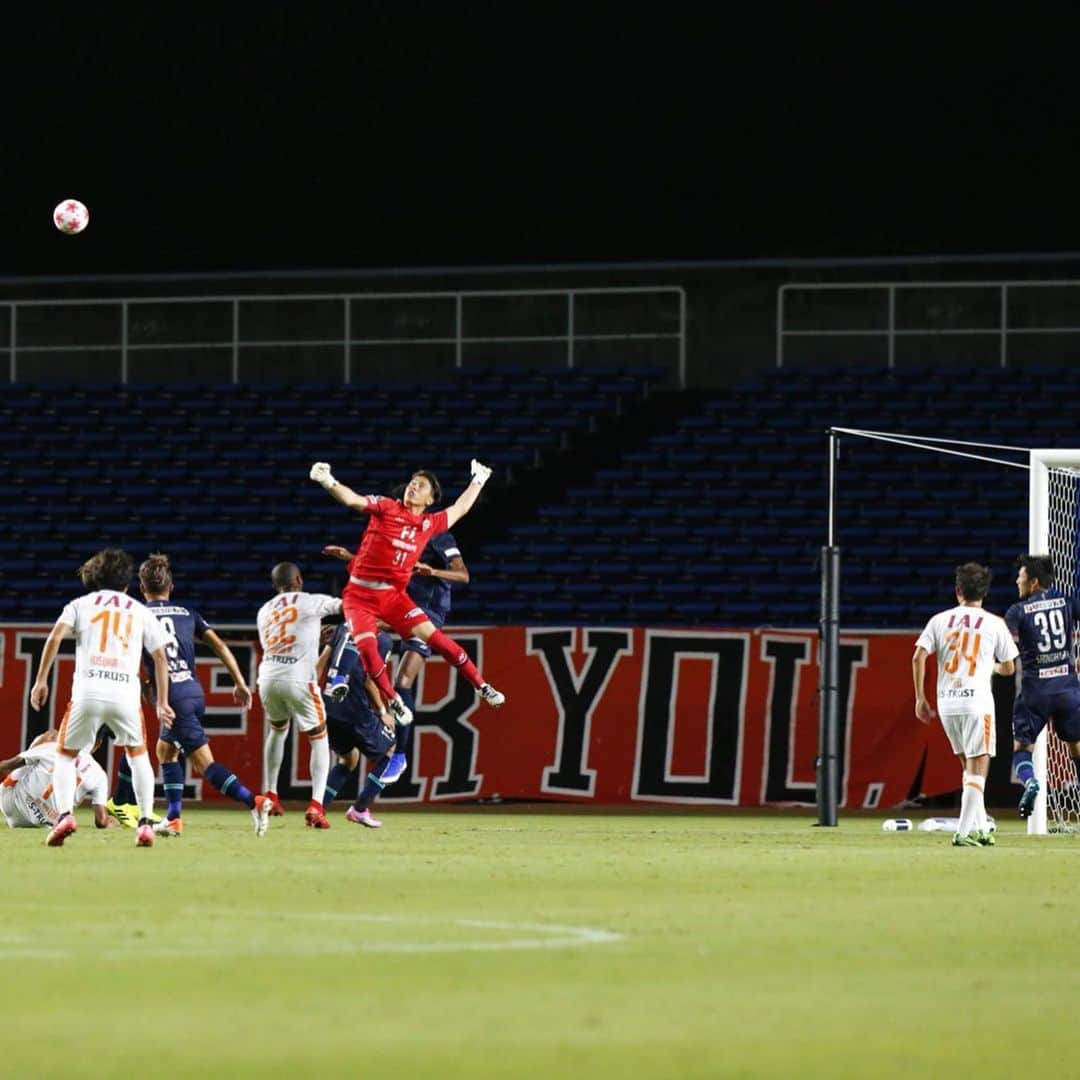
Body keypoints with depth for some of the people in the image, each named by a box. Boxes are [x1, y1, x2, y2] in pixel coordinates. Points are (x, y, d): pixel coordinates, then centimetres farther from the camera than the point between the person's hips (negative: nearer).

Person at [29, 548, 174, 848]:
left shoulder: (81, 605, 17)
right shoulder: (140, 611, 20)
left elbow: (55, 637, 1)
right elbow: (160, 657, 16)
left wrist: (41, 681, 2)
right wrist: (162, 703, 19)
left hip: (87, 691, -1)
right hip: (127, 693, 1)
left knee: (65, 755, 15)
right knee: (137, 753, 23)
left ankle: (64, 813, -9)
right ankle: (145, 822, 10)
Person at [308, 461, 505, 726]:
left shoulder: (429, 524, 6)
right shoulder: (386, 508, -5)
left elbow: (459, 509, 24)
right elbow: (352, 500, -20)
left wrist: (478, 480, 32)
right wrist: (328, 482, -37)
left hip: (393, 595, 2)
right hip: (360, 594, -2)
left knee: (433, 636, -9)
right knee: (366, 647, -22)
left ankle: (482, 686, 2)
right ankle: (393, 701, -5)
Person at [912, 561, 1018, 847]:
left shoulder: (940, 620, 7)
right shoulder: (995, 624, 1)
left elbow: (919, 657, -2)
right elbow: (1008, 668, 9)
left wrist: (920, 698, 5)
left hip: (946, 702, 4)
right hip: (977, 699, -4)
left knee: (970, 767, 18)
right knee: (978, 769, -2)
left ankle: (979, 827, 18)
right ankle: (964, 832, -12)